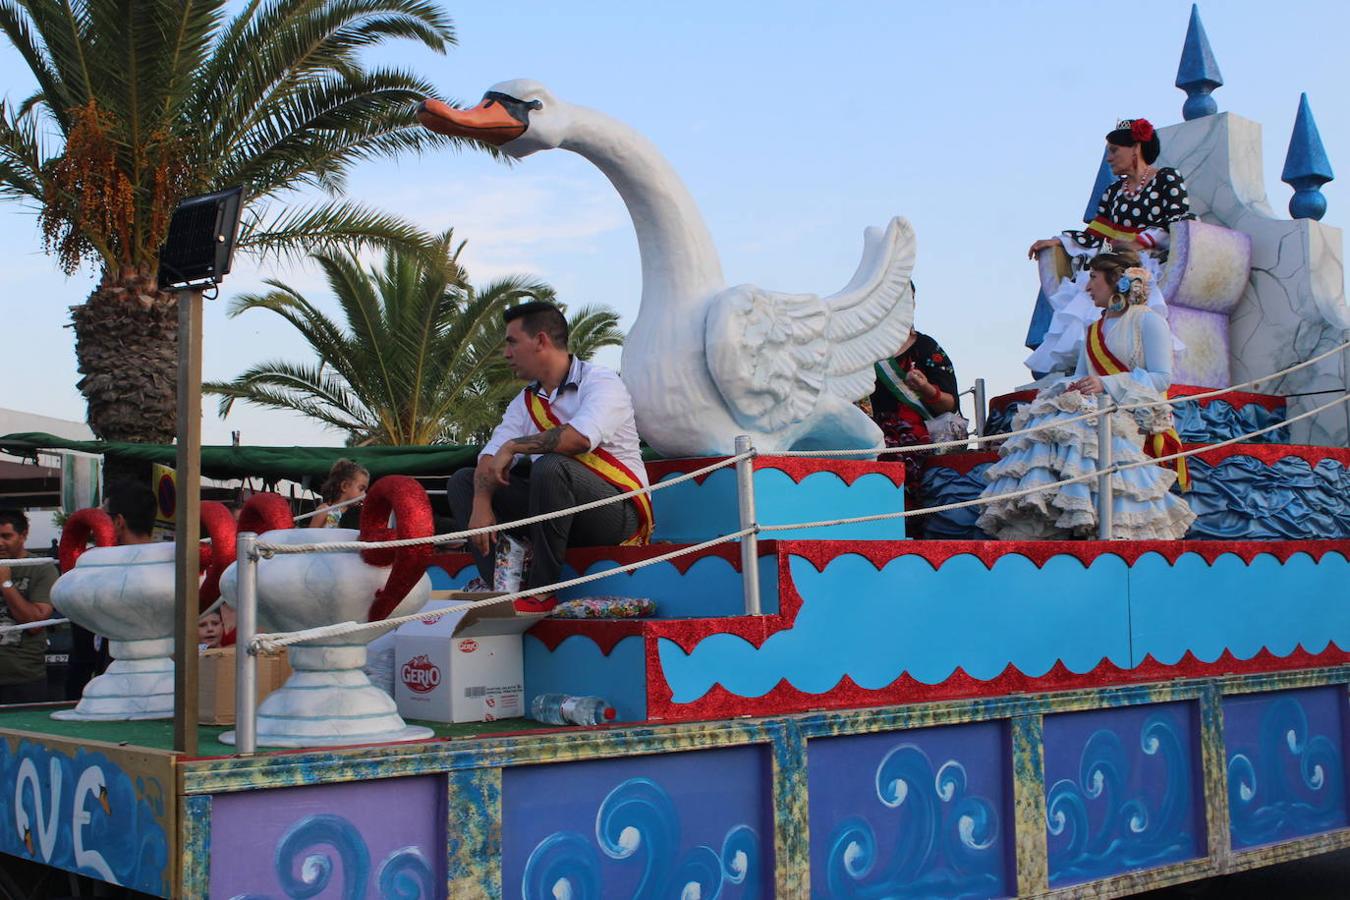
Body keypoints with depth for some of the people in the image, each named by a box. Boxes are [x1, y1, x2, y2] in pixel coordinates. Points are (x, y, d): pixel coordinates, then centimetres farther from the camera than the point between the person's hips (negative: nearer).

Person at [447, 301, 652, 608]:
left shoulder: (601, 382, -10)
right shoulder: (526, 401, 13)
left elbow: (581, 437, -30)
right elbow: (491, 456, 3)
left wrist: (513, 446, -19)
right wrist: (481, 506, -17)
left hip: (617, 511, -8)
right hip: (560, 509, 8)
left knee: (550, 466, -35)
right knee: (463, 481, 3)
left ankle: (541, 592, -25)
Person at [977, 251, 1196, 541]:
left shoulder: (1148, 321, 6)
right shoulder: (1093, 330, 30)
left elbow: (1162, 377, -5)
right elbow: (1080, 377, 21)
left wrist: (1107, 384, -16)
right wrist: (1071, 387, -5)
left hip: (1134, 413, -6)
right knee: (1050, 422, -26)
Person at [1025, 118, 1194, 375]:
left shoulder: (1167, 179, 5)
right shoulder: (1114, 190, 23)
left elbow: (1182, 227, -6)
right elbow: (1096, 236, 18)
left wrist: (1140, 242, -16)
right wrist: (1059, 241, 8)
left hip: (1152, 265, -5)